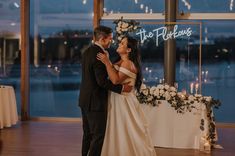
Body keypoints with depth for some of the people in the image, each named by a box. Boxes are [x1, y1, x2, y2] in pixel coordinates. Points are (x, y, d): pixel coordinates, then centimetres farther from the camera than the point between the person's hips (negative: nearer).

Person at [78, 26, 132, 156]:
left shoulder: (87, 51, 10)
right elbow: (102, 81, -23)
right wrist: (122, 88, -16)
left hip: (85, 100, 10)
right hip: (95, 101, -10)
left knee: (88, 134, 17)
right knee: (98, 135, -2)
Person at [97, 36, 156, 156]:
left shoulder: (128, 63, -16)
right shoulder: (120, 62, 13)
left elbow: (116, 80, -28)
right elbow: (112, 78, 6)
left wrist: (107, 62, -25)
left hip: (124, 102, -9)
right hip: (116, 101, 9)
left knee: (126, 133, 0)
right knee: (118, 133, 14)